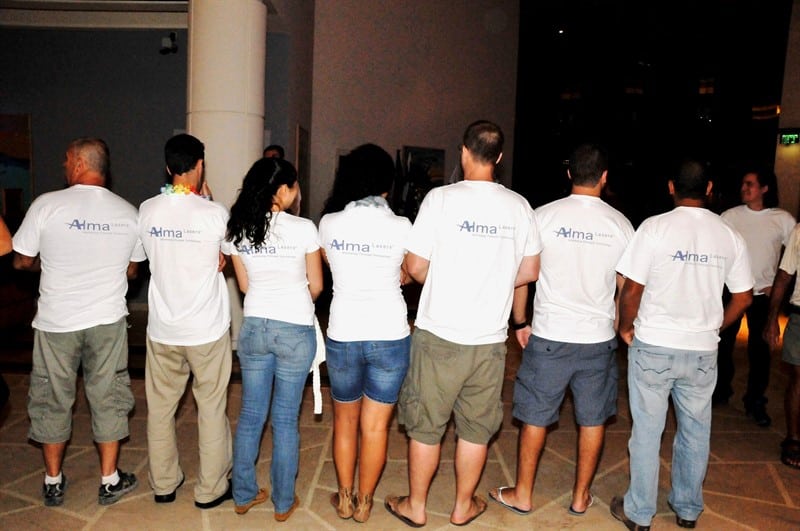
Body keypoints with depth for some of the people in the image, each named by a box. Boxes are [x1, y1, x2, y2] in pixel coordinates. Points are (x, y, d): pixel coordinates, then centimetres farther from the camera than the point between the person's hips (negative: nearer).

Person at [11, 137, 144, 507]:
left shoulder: (47, 204, -10)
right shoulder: (128, 213, -2)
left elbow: (21, 261, -1)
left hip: (56, 322, -1)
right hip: (108, 321, 2)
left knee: (52, 400, 15)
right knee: (108, 398, 12)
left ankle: (53, 483, 29)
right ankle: (109, 482, 22)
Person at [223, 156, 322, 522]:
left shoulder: (236, 230, -1)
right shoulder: (303, 228, -13)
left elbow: (244, 285, 9)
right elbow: (316, 286, -4)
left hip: (253, 328, 4)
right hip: (295, 331, -3)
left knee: (250, 414, 17)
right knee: (285, 419, 9)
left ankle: (243, 495, 31)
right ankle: (283, 502, 24)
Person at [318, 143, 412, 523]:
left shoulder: (329, 224, -5)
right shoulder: (401, 227, -8)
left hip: (343, 336, 1)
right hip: (390, 336, -1)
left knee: (345, 420, 21)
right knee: (375, 425, 12)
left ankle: (345, 499, 33)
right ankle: (364, 503, 28)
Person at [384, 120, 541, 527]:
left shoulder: (442, 198, -11)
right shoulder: (519, 206, 0)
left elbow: (415, 267, -10)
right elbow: (530, 271, 7)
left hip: (439, 333, -3)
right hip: (490, 337, 3)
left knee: (426, 424, 13)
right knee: (476, 427, 17)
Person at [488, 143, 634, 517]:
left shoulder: (544, 216, -7)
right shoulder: (620, 223, -1)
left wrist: (519, 323, 9)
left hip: (548, 336, -1)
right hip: (599, 338, 2)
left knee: (535, 415, 10)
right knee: (593, 419, 16)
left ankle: (522, 494, 24)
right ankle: (581, 496, 30)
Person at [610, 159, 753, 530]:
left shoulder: (655, 227, -12)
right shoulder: (730, 235, 0)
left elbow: (632, 290, -13)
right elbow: (743, 297, 6)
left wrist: (626, 328, 3)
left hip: (653, 347, -3)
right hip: (703, 351, 4)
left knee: (647, 431, 8)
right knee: (695, 431, 18)